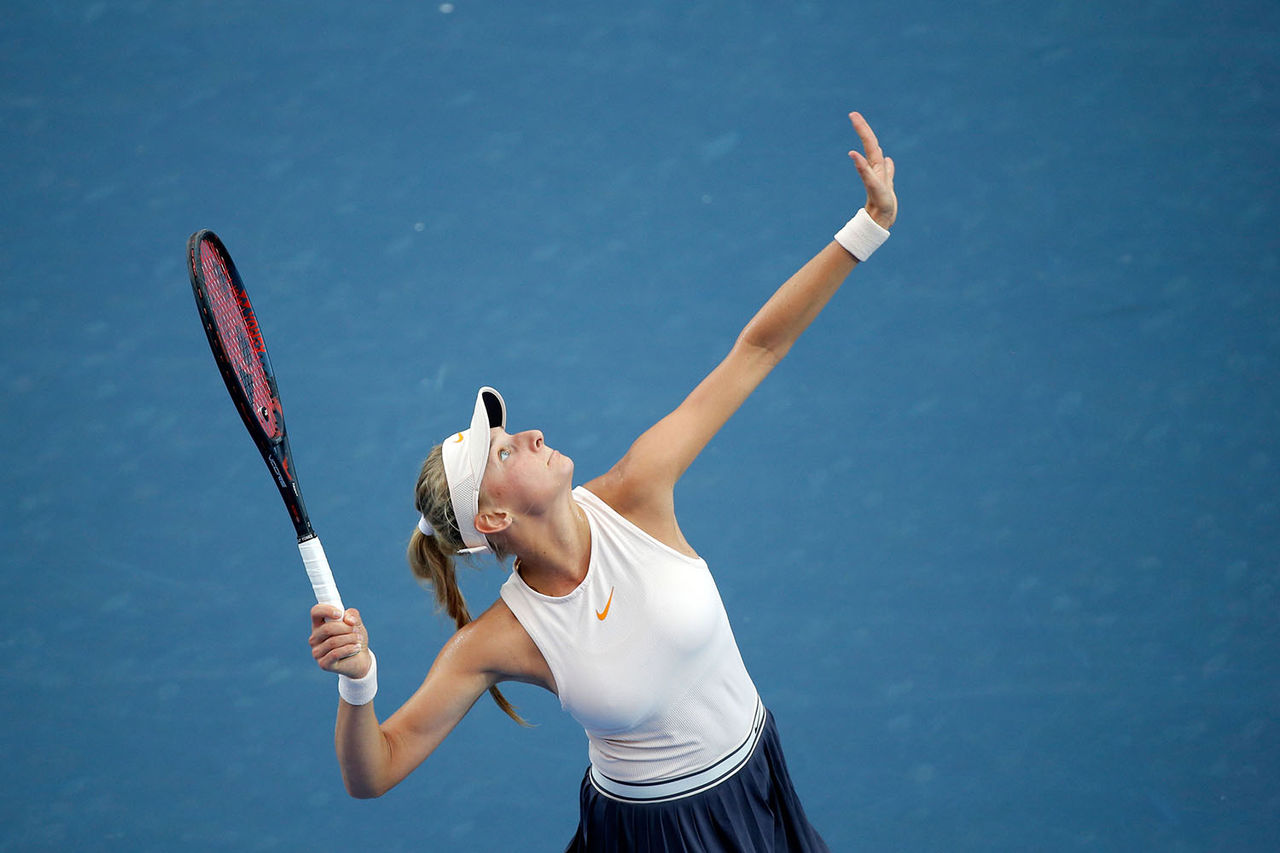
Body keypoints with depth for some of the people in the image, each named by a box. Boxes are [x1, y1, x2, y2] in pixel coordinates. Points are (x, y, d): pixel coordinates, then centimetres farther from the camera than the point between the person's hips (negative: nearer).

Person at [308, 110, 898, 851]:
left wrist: (870, 226, -20)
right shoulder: (498, 641, -24)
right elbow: (373, 775, -21)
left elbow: (756, 351, -17)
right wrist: (357, 682, -41)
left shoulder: (632, 498, -19)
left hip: (756, 788, 3)